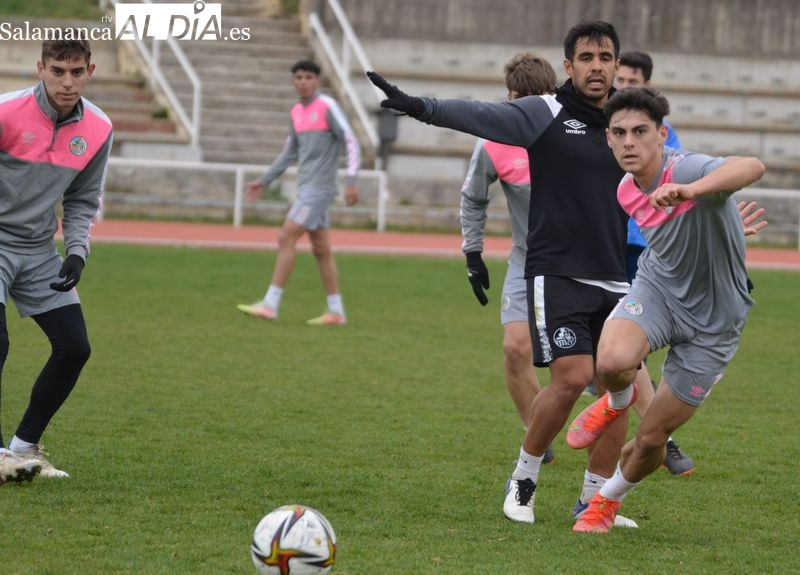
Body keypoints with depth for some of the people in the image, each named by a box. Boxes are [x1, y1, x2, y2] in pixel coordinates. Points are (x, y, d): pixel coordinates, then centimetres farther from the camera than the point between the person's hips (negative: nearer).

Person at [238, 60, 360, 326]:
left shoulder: (327, 107, -10)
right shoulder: (297, 112, 14)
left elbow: (351, 143, -12)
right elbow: (290, 153, 24)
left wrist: (351, 181, -21)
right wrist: (264, 181, 23)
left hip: (319, 187, -8)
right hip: (307, 187, 8)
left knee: (286, 238, -12)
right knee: (320, 249, 8)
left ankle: (270, 304, -12)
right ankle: (336, 312, 11)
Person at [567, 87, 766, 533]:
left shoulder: (686, 170, -28)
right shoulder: (627, 191, -5)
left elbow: (752, 167, -52)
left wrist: (691, 190, -67)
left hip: (712, 322, -3)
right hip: (659, 290, 3)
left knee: (651, 439, 2)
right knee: (612, 360, -32)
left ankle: (608, 500, 34)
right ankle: (617, 401, 6)